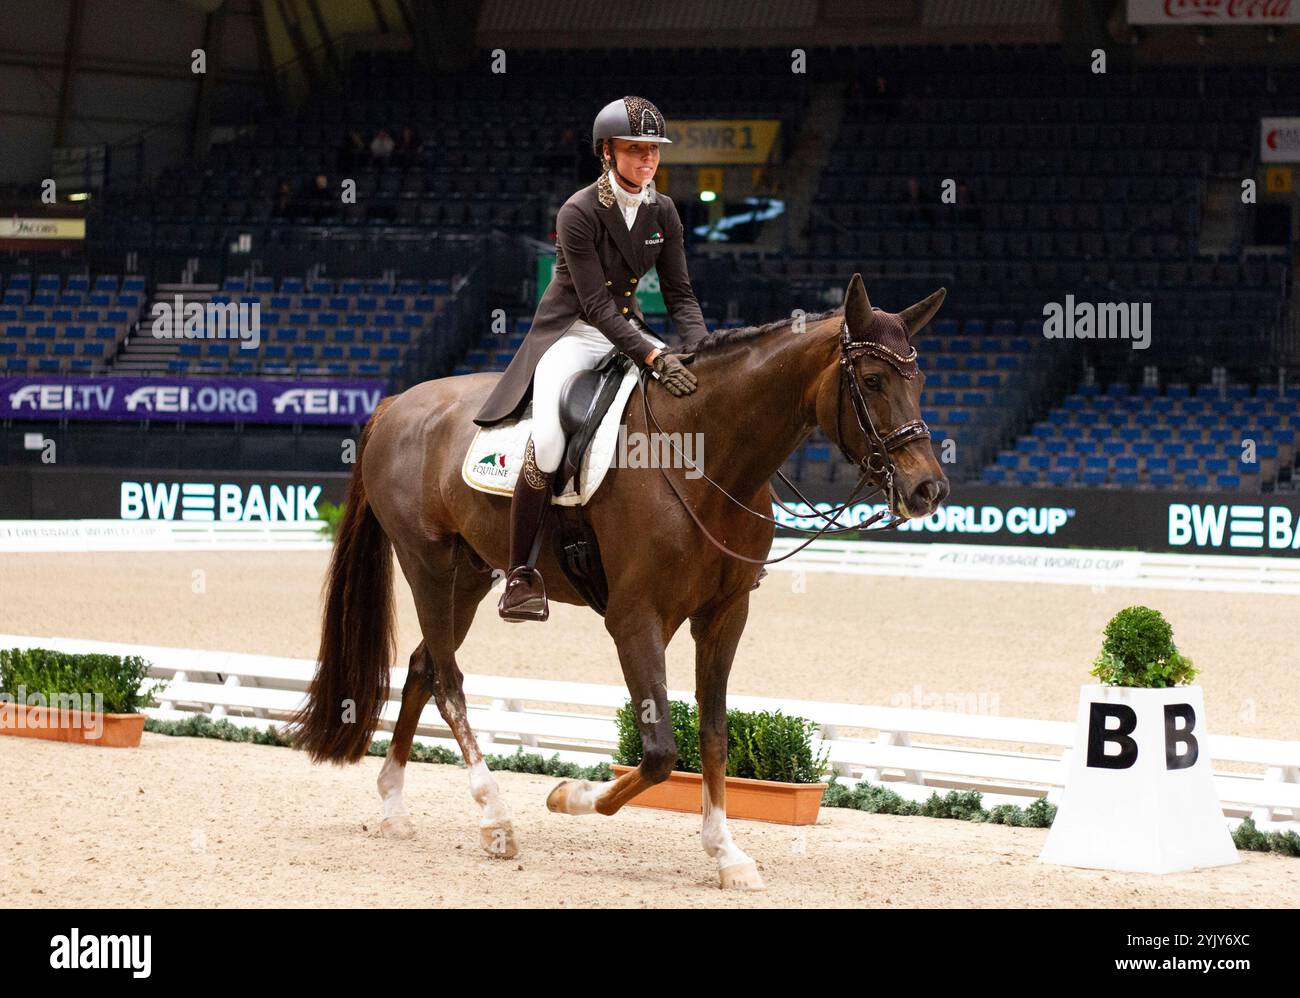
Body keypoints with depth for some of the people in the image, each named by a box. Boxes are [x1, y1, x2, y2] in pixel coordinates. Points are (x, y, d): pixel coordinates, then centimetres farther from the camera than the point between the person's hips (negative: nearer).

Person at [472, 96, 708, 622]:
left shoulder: (662, 212, 1)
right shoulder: (579, 213, -18)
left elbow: (680, 294, 3)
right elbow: (596, 307, -23)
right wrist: (655, 357, -34)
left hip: (629, 331, 7)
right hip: (571, 335, -7)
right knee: (547, 446, -30)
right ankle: (522, 573, -17)